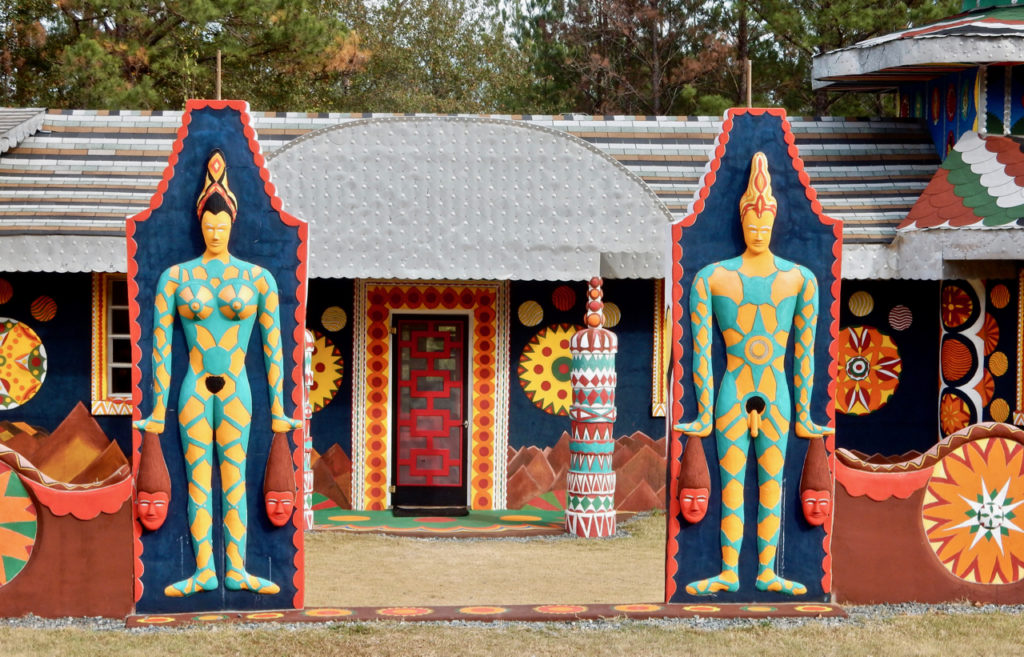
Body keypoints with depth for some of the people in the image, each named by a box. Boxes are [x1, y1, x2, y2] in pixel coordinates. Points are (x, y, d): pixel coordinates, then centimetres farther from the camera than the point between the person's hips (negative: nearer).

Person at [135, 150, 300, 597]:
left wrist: (278, 407, 3)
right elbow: (160, 344, 1)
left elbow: (273, 345, 4)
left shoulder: (257, 278, 1)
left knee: (234, 478, 2)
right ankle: (204, 570, 6)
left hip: (236, 390, 0)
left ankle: (236, 569, 7)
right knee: (198, 479, 2)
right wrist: (159, 408, -1)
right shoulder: (176, 277, 0)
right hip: (194, 390, 0)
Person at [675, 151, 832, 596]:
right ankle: (729, 573, 5)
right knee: (731, 486, 0)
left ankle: (766, 572, 10)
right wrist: (705, 416, -3)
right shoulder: (713, 278, -4)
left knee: (772, 484, 4)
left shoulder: (799, 279, 2)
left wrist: (803, 415, 6)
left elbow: (805, 350, 6)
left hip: (776, 396, 2)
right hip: (732, 396, -1)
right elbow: (701, 349, -2)